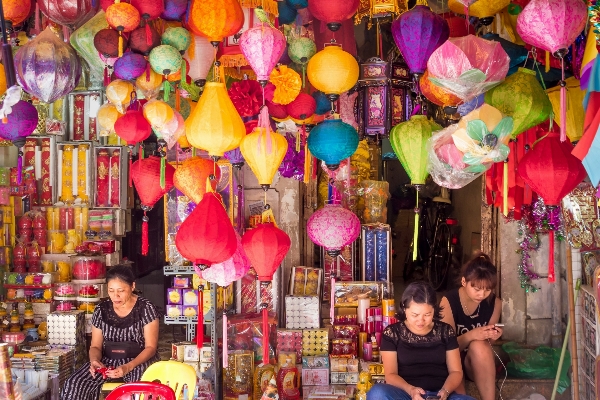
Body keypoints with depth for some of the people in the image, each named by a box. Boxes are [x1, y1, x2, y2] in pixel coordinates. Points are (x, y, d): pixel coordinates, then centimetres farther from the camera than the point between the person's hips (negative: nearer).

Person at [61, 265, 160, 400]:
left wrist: (128, 367, -25)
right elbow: (96, 346, 8)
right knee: (73, 386, -21)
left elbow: (151, 347, -9)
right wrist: (94, 360, -17)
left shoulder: (146, 308, -8)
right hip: (108, 362, 4)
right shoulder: (101, 309, 2)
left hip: (140, 361, -4)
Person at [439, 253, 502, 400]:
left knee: (478, 346, -33)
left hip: (480, 363, 3)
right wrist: (471, 335, -34)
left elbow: (485, 344, 4)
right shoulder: (448, 302, -16)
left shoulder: (494, 303, -7)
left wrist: (491, 338, -20)